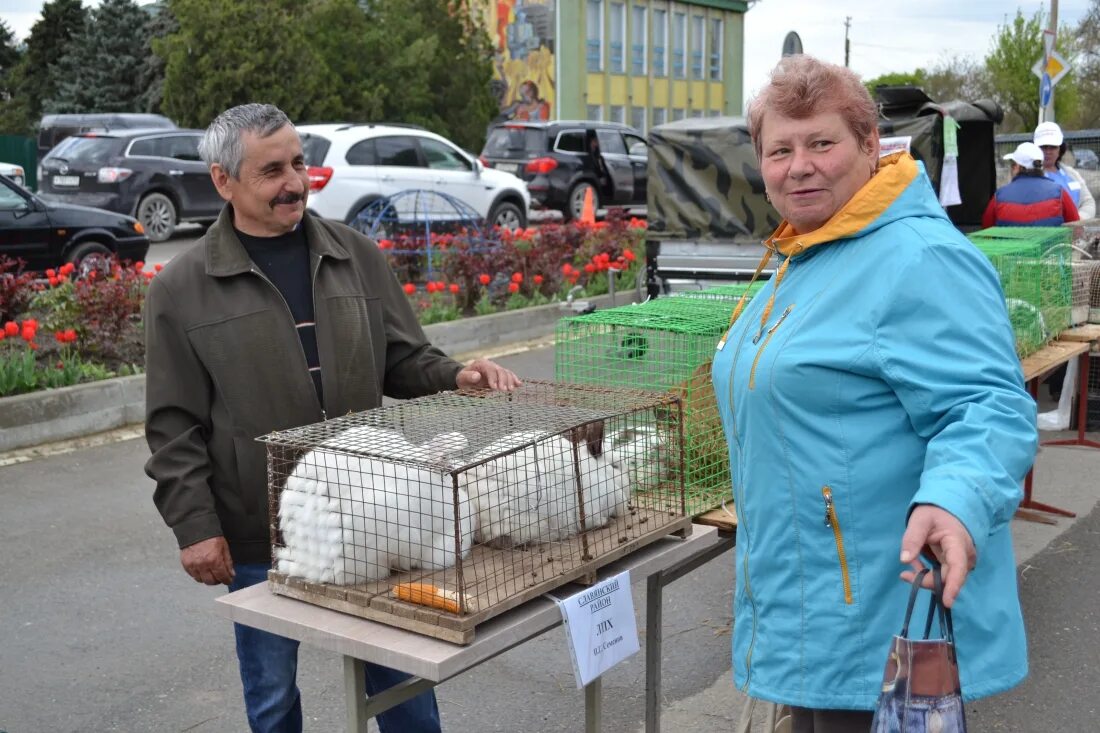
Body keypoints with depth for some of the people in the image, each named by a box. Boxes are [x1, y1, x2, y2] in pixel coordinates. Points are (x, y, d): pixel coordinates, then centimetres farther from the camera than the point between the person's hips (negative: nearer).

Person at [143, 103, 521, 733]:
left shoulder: (358, 256, 4)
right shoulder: (182, 291, -4)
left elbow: (404, 362, 9)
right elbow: (175, 427, -4)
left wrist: (456, 376, -11)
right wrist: (195, 526, -8)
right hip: (260, 538, -2)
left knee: (401, 670, 15)